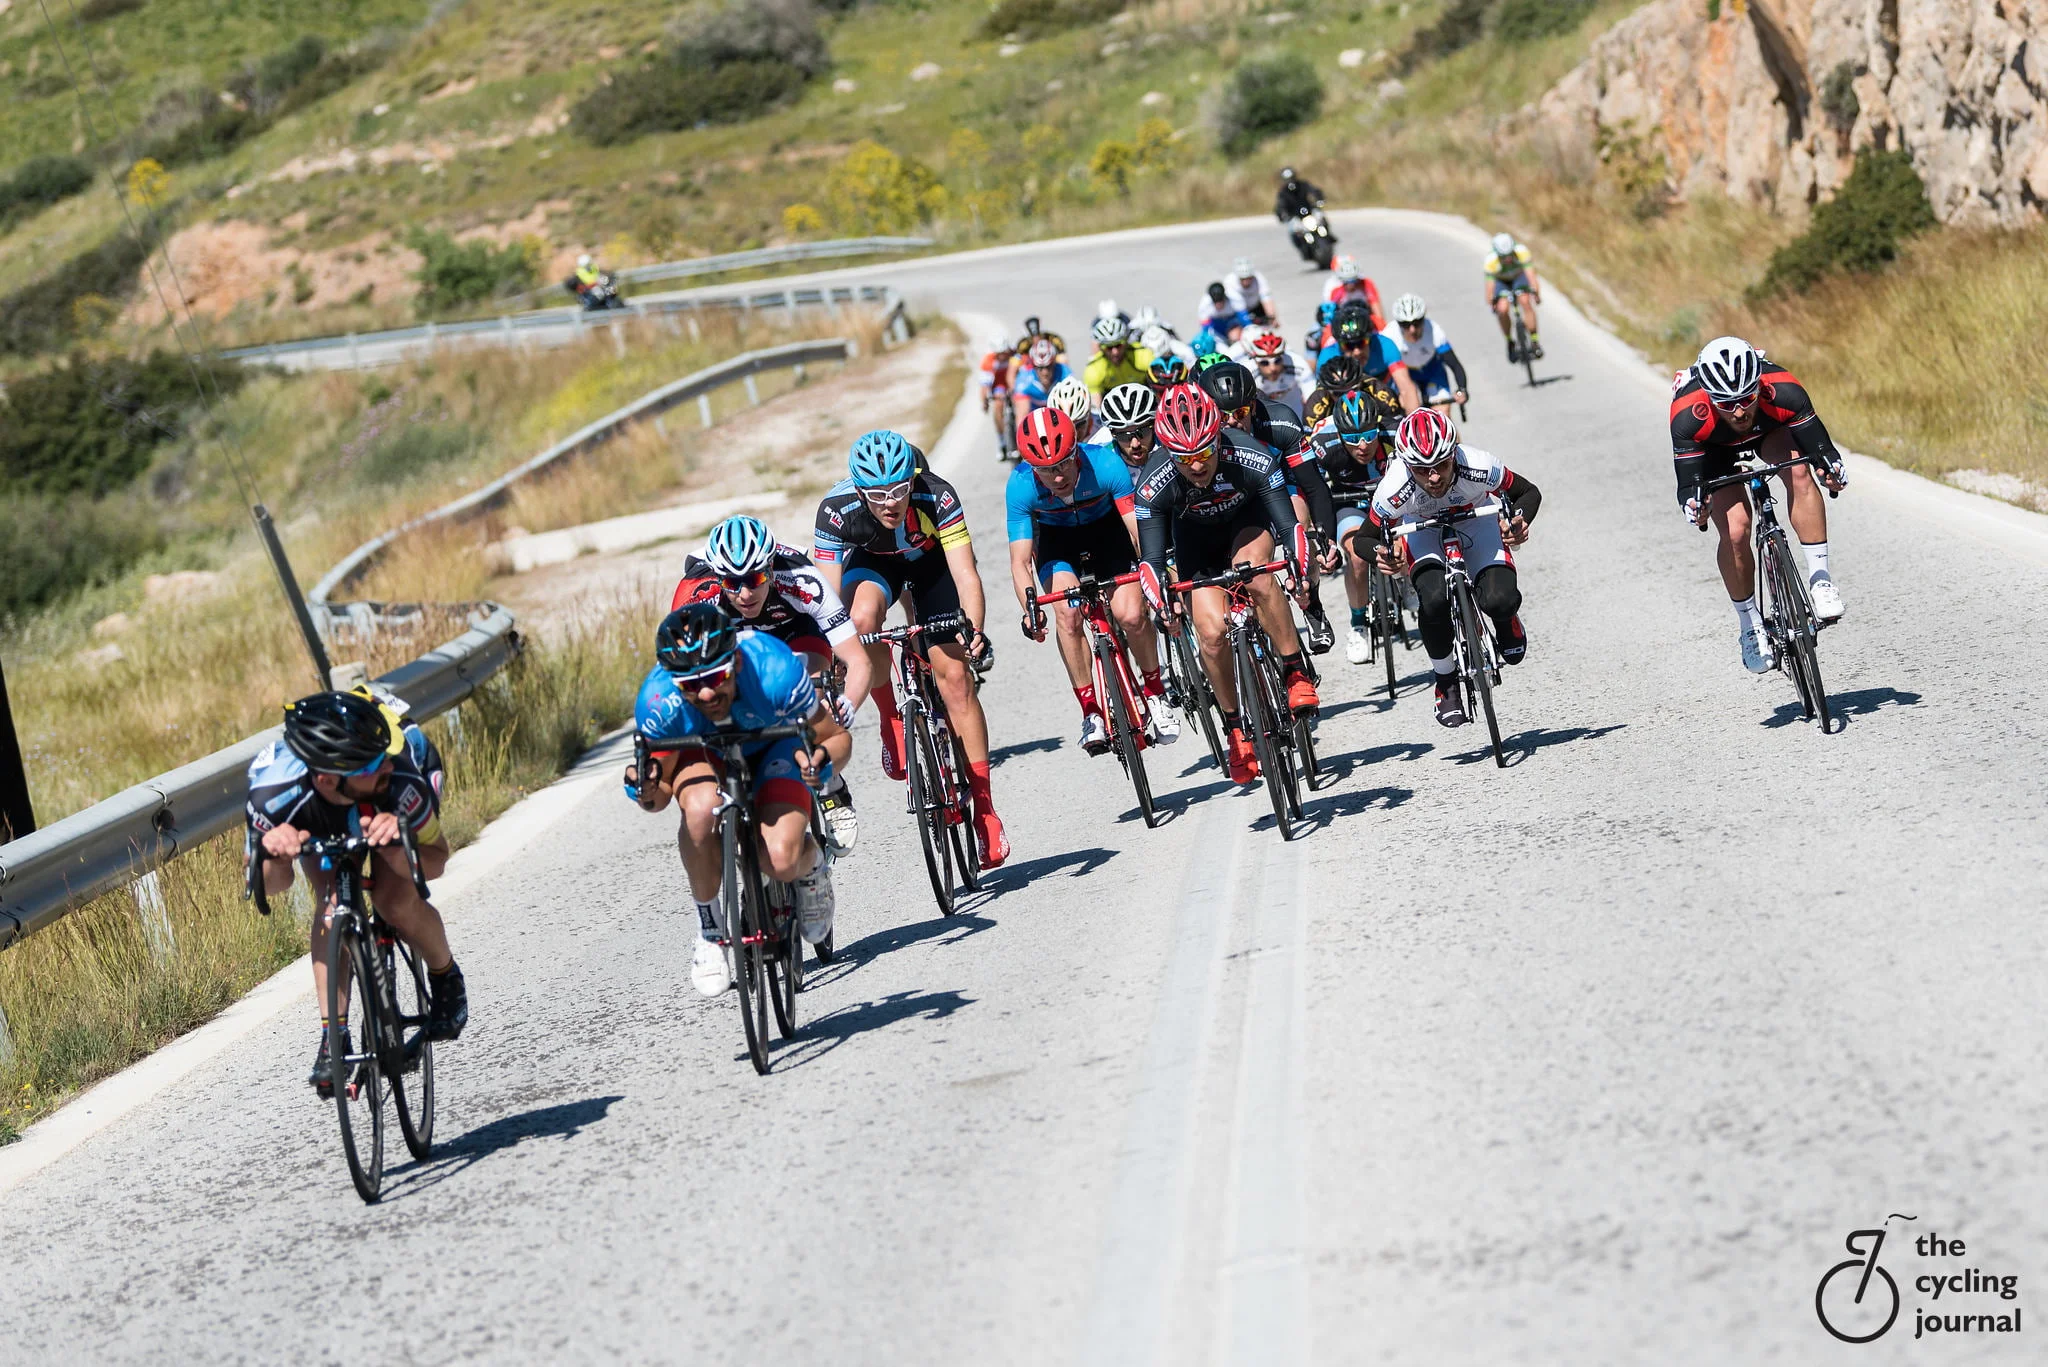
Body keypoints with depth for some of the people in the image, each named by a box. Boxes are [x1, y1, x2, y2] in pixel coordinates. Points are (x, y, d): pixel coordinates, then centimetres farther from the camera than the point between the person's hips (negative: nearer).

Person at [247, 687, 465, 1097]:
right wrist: (274, 859, -47)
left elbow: (435, 861, -31)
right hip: (320, 826, 1)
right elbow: (269, 887, -23)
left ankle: (446, 978, 8)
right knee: (331, 905, -23)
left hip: (386, 811, -1)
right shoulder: (274, 792, -40)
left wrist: (396, 845, -53)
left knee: (397, 905, -22)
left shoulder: (400, 774, -43)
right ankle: (332, 1038, -15)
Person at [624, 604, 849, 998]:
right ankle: (709, 930, -11)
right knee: (702, 809, -35)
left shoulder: (773, 671, -38)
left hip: (775, 745, -1)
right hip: (702, 752, 1)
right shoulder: (658, 701, -34)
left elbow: (838, 737, -22)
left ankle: (813, 865, 14)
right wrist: (646, 793, -41)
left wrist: (822, 759, -45)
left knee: (780, 862, -24)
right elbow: (660, 794, -18)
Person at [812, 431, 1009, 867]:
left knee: (954, 676, -10)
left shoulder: (937, 497, -37)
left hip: (932, 560, -1)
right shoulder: (836, 509, -34)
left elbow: (965, 574, -40)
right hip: (872, 561, 1)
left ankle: (984, 806, -3)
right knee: (863, 616, -35)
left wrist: (975, 632, -55)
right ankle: (891, 723, -10)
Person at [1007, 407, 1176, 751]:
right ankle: (1090, 708, -12)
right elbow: (1020, 561, -30)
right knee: (1067, 613, -25)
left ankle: (1154, 689, 8)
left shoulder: (1105, 465, -34)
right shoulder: (1020, 486, -31)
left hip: (1107, 528, 0)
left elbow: (1140, 530, -34)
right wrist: (1030, 609, -46)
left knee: (1131, 614, -19)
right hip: (1056, 538, 0)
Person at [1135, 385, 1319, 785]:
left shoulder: (1252, 458, -34)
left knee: (1252, 571, -36)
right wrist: (1161, 605, -47)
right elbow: (1151, 560, -29)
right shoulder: (1154, 484, -32)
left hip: (1248, 519, -1)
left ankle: (1296, 672, -20)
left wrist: (1302, 573, -52)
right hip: (1196, 538, 1)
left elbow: (1288, 525, -35)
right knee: (1212, 630, -18)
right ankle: (1234, 727, 4)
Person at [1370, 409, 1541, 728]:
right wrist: (1383, 557, -42)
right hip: (1423, 531, 0)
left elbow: (1529, 493, -18)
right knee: (1433, 599, -30)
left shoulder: (1478, 468, -37)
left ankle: (1508, 622, 15)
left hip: (1475, 523, 0)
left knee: (1498, 600, -26)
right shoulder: (1394, 490, -36)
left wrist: (1519, 523, -39)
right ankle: (1446, 685, -4)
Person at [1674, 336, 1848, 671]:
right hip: (1714, 448, -1)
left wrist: (1832, 466, -56)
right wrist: (1693, 505, -56)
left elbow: (1819, 446, -35)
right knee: (1735, 530, -18)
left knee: (1799, 472, -30)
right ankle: (1751, 626, 2)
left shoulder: (1782, 391, -38)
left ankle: (1819, 575, -21)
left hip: (1769, 429, 1)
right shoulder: (1688, 415, -40)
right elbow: (1688, 482, -35)